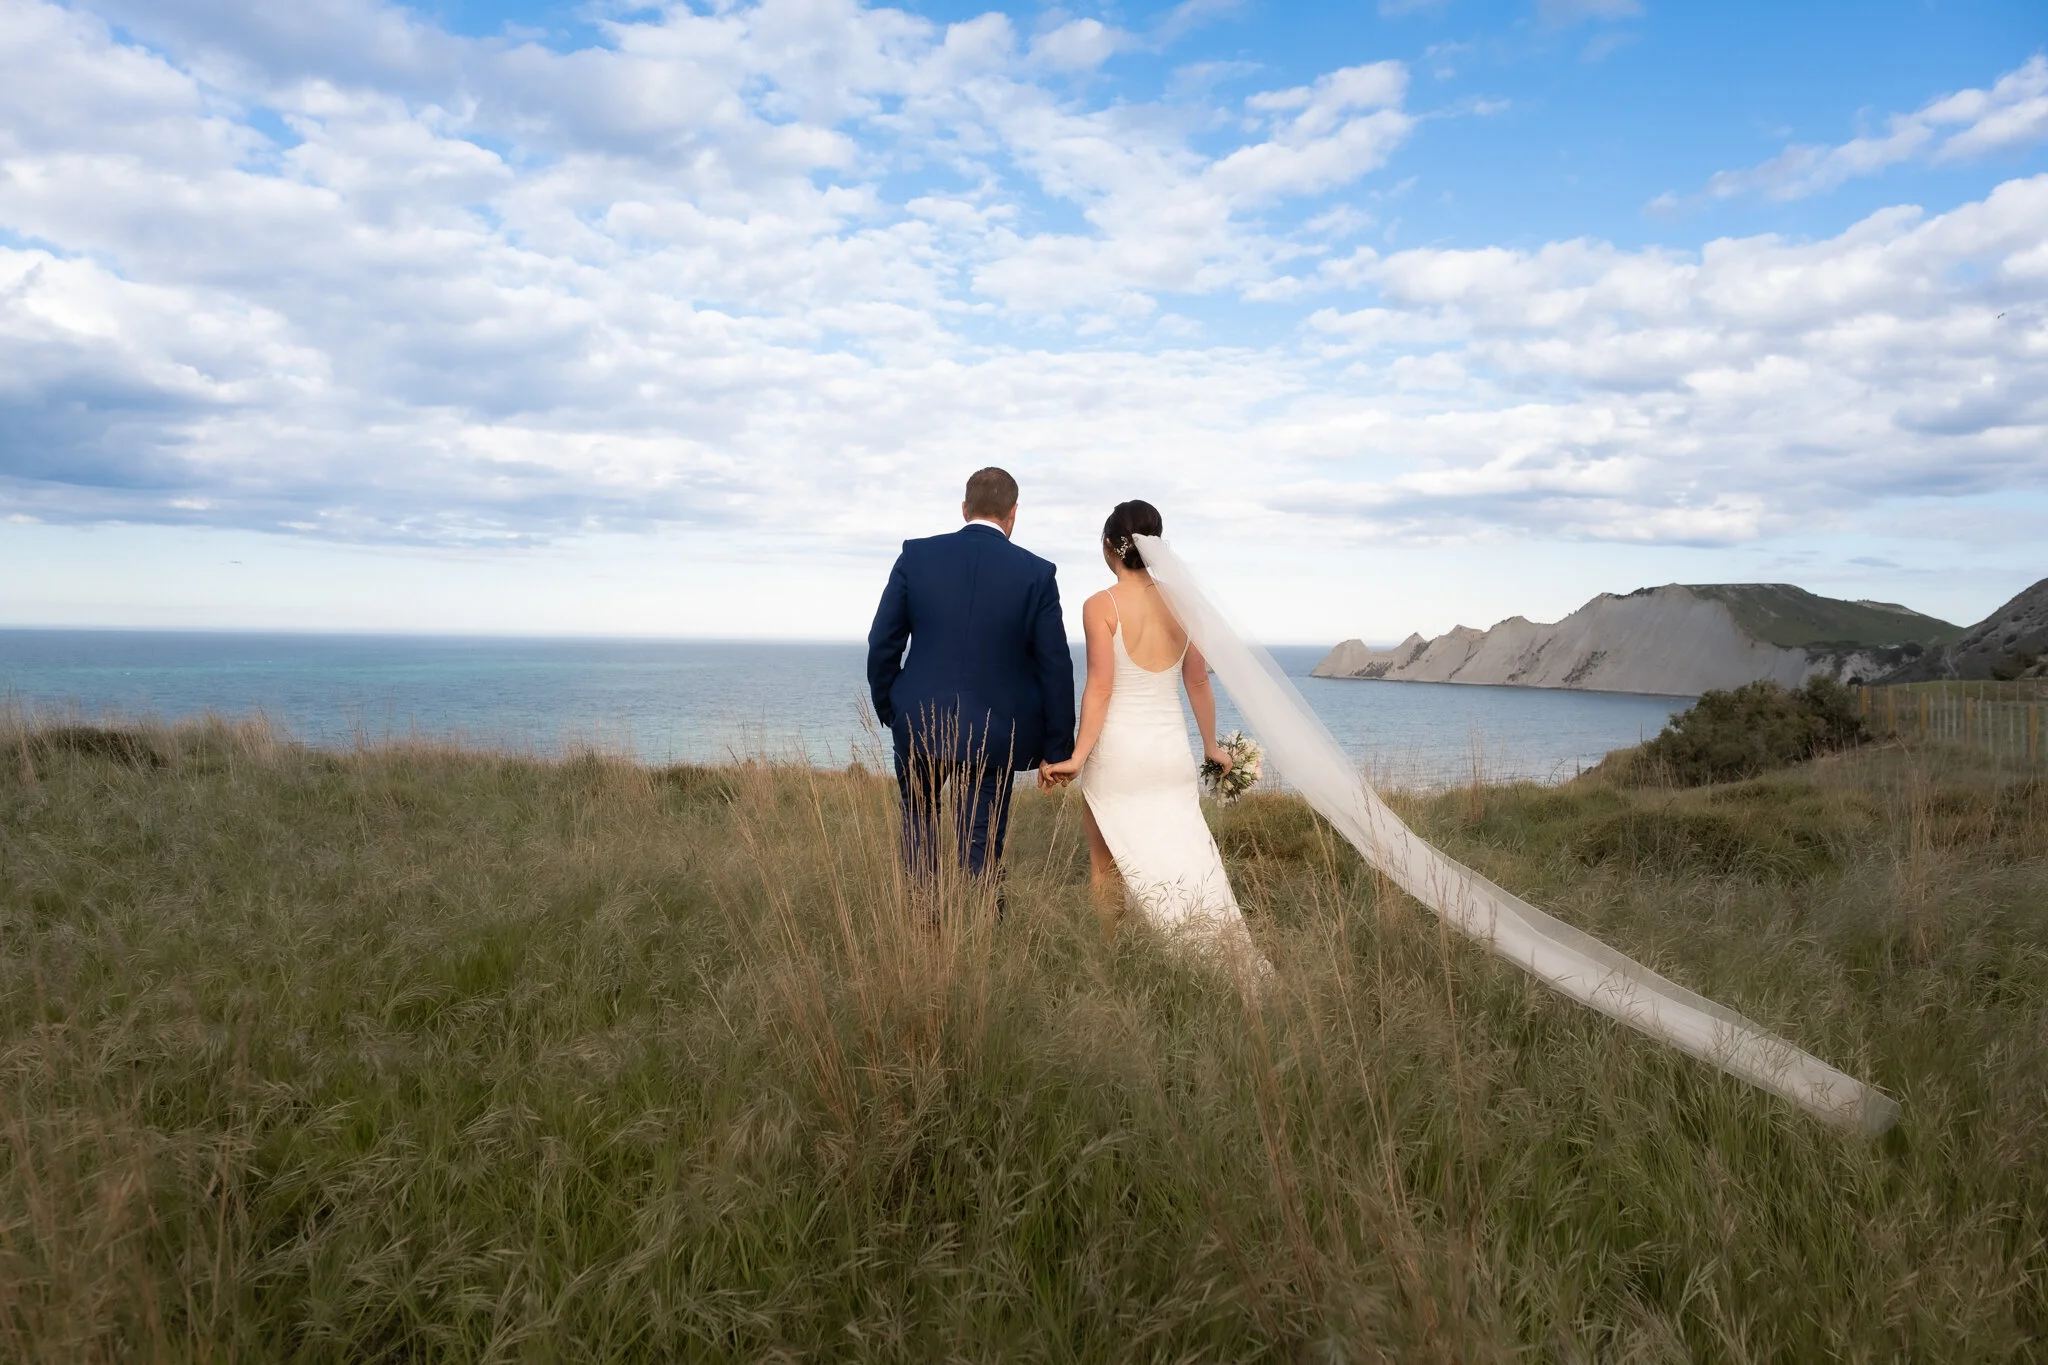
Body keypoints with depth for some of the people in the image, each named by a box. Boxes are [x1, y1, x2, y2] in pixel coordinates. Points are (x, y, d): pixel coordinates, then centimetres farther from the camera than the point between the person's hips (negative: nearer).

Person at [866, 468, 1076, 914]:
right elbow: (1055, 668, -5)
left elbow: (883, 644, -1)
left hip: (919, 723, 1)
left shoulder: (916, 556, -4)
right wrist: (1057, 748, 3)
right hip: (993, 733, -1)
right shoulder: (1036, 574, -6)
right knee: (982, 847, 9)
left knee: (919, 816, 25)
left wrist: (885, 706, 14)